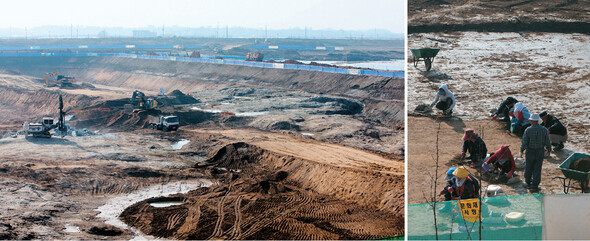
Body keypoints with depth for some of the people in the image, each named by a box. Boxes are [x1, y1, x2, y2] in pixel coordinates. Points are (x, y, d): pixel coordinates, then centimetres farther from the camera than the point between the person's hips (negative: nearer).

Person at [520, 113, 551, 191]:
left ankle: (528, 183, 28)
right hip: (540, 152, 2)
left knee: (528, 168, 15)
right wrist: (549, 150, 15)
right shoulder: (544, 130, -5)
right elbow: (547, 142, 0)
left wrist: (521, 151, 0)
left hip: (530, 152, -2)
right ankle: (535, 185, 8)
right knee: (537, 169, 7)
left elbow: (524, 142, -13)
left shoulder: (528, 130, -13)